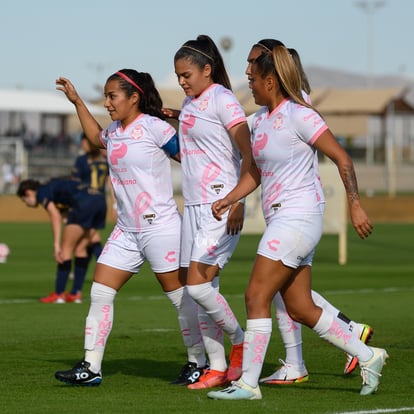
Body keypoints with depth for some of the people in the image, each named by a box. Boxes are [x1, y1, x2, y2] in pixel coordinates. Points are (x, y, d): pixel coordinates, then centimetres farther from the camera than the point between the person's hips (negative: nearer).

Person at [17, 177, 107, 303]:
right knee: (80, 248, 16)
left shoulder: (42, 192, 7)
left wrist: (56, 245, -11)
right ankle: (76, 293, 15)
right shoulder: (55, 187, 32)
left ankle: (59, 294, 2)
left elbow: (55, 216, -8)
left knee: (66, 248, 0)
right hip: (100, 200, 9)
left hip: (85, 204, -9)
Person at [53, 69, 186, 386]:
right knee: (100, 293, 2)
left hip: (160, 226, -8)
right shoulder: (114, 131, 12)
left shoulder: (153, 127, -11)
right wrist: (77, 102, 32)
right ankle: (91, 368, 4)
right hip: (126, 230, 8)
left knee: (180, 296, 0)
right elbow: (96, 137, 35)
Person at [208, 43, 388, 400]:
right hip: (280, 219, 9)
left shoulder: (298, 115, -12)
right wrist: (230, 198, 7)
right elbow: (256, 172, 22)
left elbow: (342, 158, -12)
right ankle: (368, 357, 20)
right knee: (300, 309, 10)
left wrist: (355, 205, -16)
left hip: (297, 216, -9)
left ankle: (248, 383, -8)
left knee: (257, 296, -11)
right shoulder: (261, 119, 14)